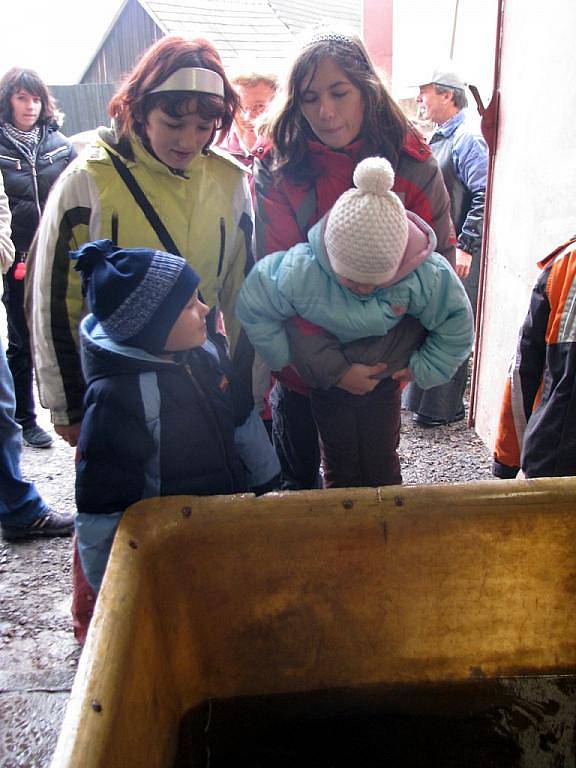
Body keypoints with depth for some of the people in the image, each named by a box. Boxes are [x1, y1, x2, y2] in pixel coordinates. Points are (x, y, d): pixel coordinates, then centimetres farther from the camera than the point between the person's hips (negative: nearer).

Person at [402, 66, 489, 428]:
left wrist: (465, 246, -23)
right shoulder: (440, 138, 16)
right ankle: (423, 395, 33)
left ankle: (445, 407, 10)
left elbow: (484, 196, -22)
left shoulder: (468, 139, -14)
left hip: (456, 254, -10)